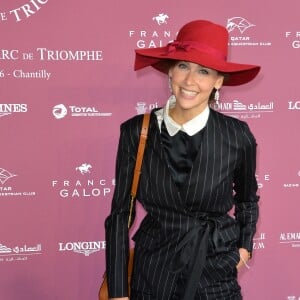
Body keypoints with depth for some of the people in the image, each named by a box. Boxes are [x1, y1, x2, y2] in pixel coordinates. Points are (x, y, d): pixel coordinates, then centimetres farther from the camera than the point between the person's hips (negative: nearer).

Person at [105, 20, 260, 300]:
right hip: (150, 273, 1)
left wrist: (244, 245, 6)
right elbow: (120, 212, -6)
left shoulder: (237, 136, -11)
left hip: (215, 276, 0)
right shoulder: (136, 131, -11)